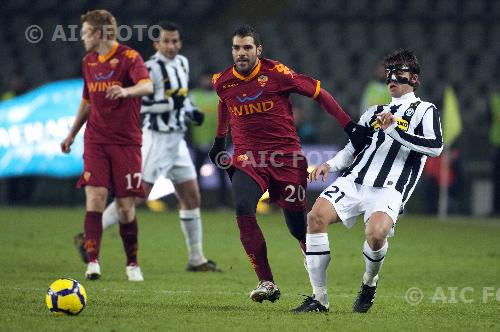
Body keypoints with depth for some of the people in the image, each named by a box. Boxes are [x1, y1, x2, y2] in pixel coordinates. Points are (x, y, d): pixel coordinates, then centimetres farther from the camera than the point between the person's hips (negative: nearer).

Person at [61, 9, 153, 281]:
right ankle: (93, 261, -17)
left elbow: (147, 86, -27)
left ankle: (132, 264, 18)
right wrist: (72, 134, 30)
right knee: (95, 197, -14)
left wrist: (126, 91, -47)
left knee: (126, 206, -1)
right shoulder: (89, 62, 12)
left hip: (126, 143, -4)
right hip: (96, 141, 4)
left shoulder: (128, 57, -8)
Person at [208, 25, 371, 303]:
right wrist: (219, 140, 36)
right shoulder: (223, 82, 3)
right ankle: (267, 283, -19)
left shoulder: (276, 73, -10)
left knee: (298, 226, 0)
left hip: (286, 156, -2)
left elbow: (319, 93, -5)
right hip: (247, 158, 2)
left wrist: (350, 127, -8)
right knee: (243, 210, -24)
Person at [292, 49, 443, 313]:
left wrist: (393, 130, -10)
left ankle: (369, 282, 1)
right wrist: (329, 165, 7)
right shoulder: (375, 113, 26)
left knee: (376, 233, -34)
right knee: (316, 216, -20)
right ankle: (319, 298, -13)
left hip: (389, 190, -5)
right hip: (354, 180, 5)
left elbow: (435, 147, -9)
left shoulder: (425, 111, 9)